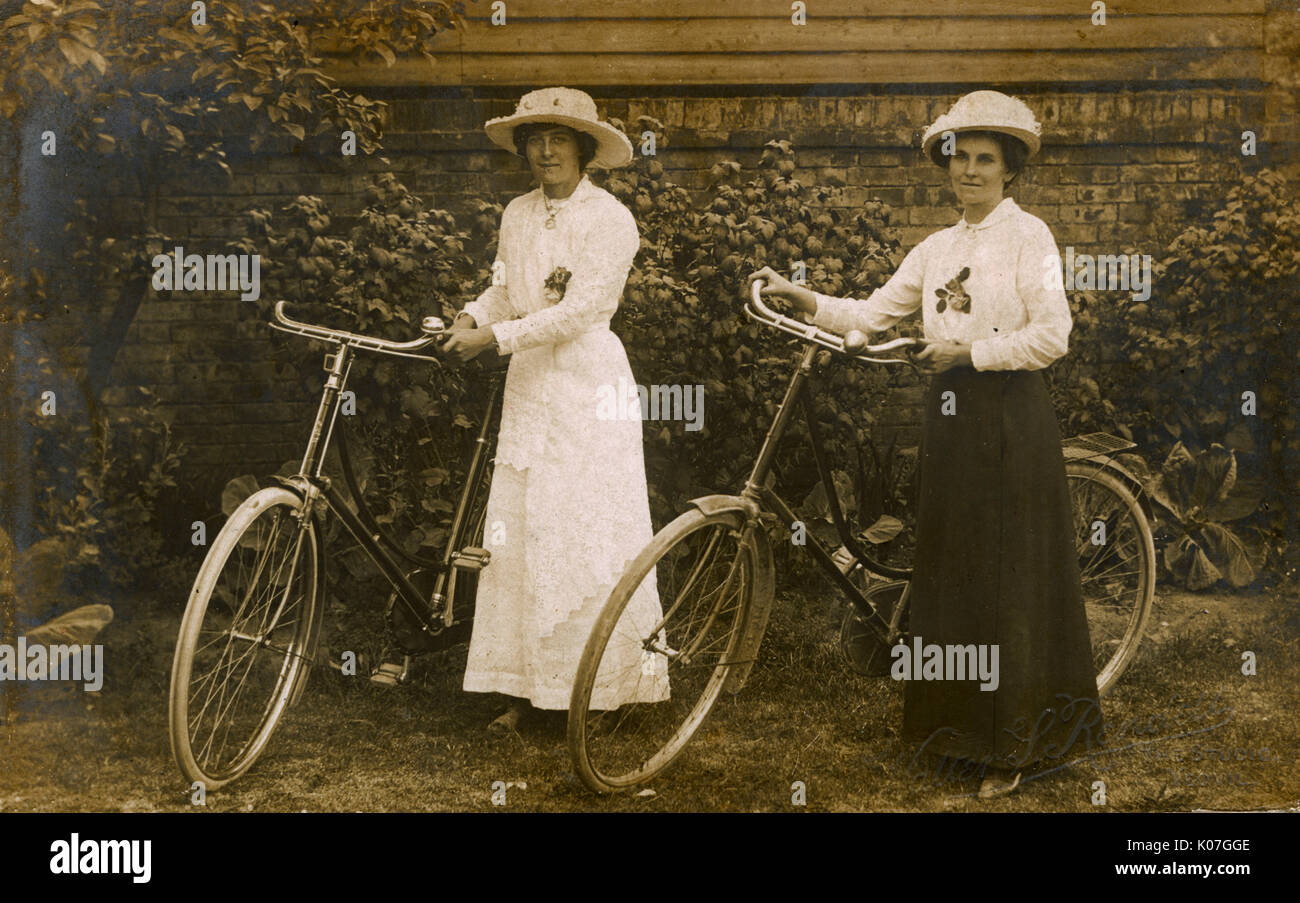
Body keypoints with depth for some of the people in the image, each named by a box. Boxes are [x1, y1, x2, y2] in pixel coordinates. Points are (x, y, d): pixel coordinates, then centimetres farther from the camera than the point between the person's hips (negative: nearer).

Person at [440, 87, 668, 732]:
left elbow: (580, 310, -16)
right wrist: (472, 316, -9)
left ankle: (607, 686, 9)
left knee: (589, 535, -3)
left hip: (588, 388, -6)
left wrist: (495, 336, -20)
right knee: (517, 534, 4)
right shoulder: (517, 215, 11)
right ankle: (525, 686, 11)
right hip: (528, 387, 6)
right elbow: (504, 290, 13)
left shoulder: (609, 218, -8)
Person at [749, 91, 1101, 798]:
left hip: (1009, 418, -6)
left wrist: (967, 352, -13)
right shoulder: (937, 248, 15)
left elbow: (1051, 335, -13)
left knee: (1010, 580, -1)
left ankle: (1012, 746, 8)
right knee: (950, 575, 9)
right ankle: (963, 729, 21)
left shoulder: (1027, 235, -4)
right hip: (948, 419, 6)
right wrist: (798, 297, -1)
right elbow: (871, 314, 10)